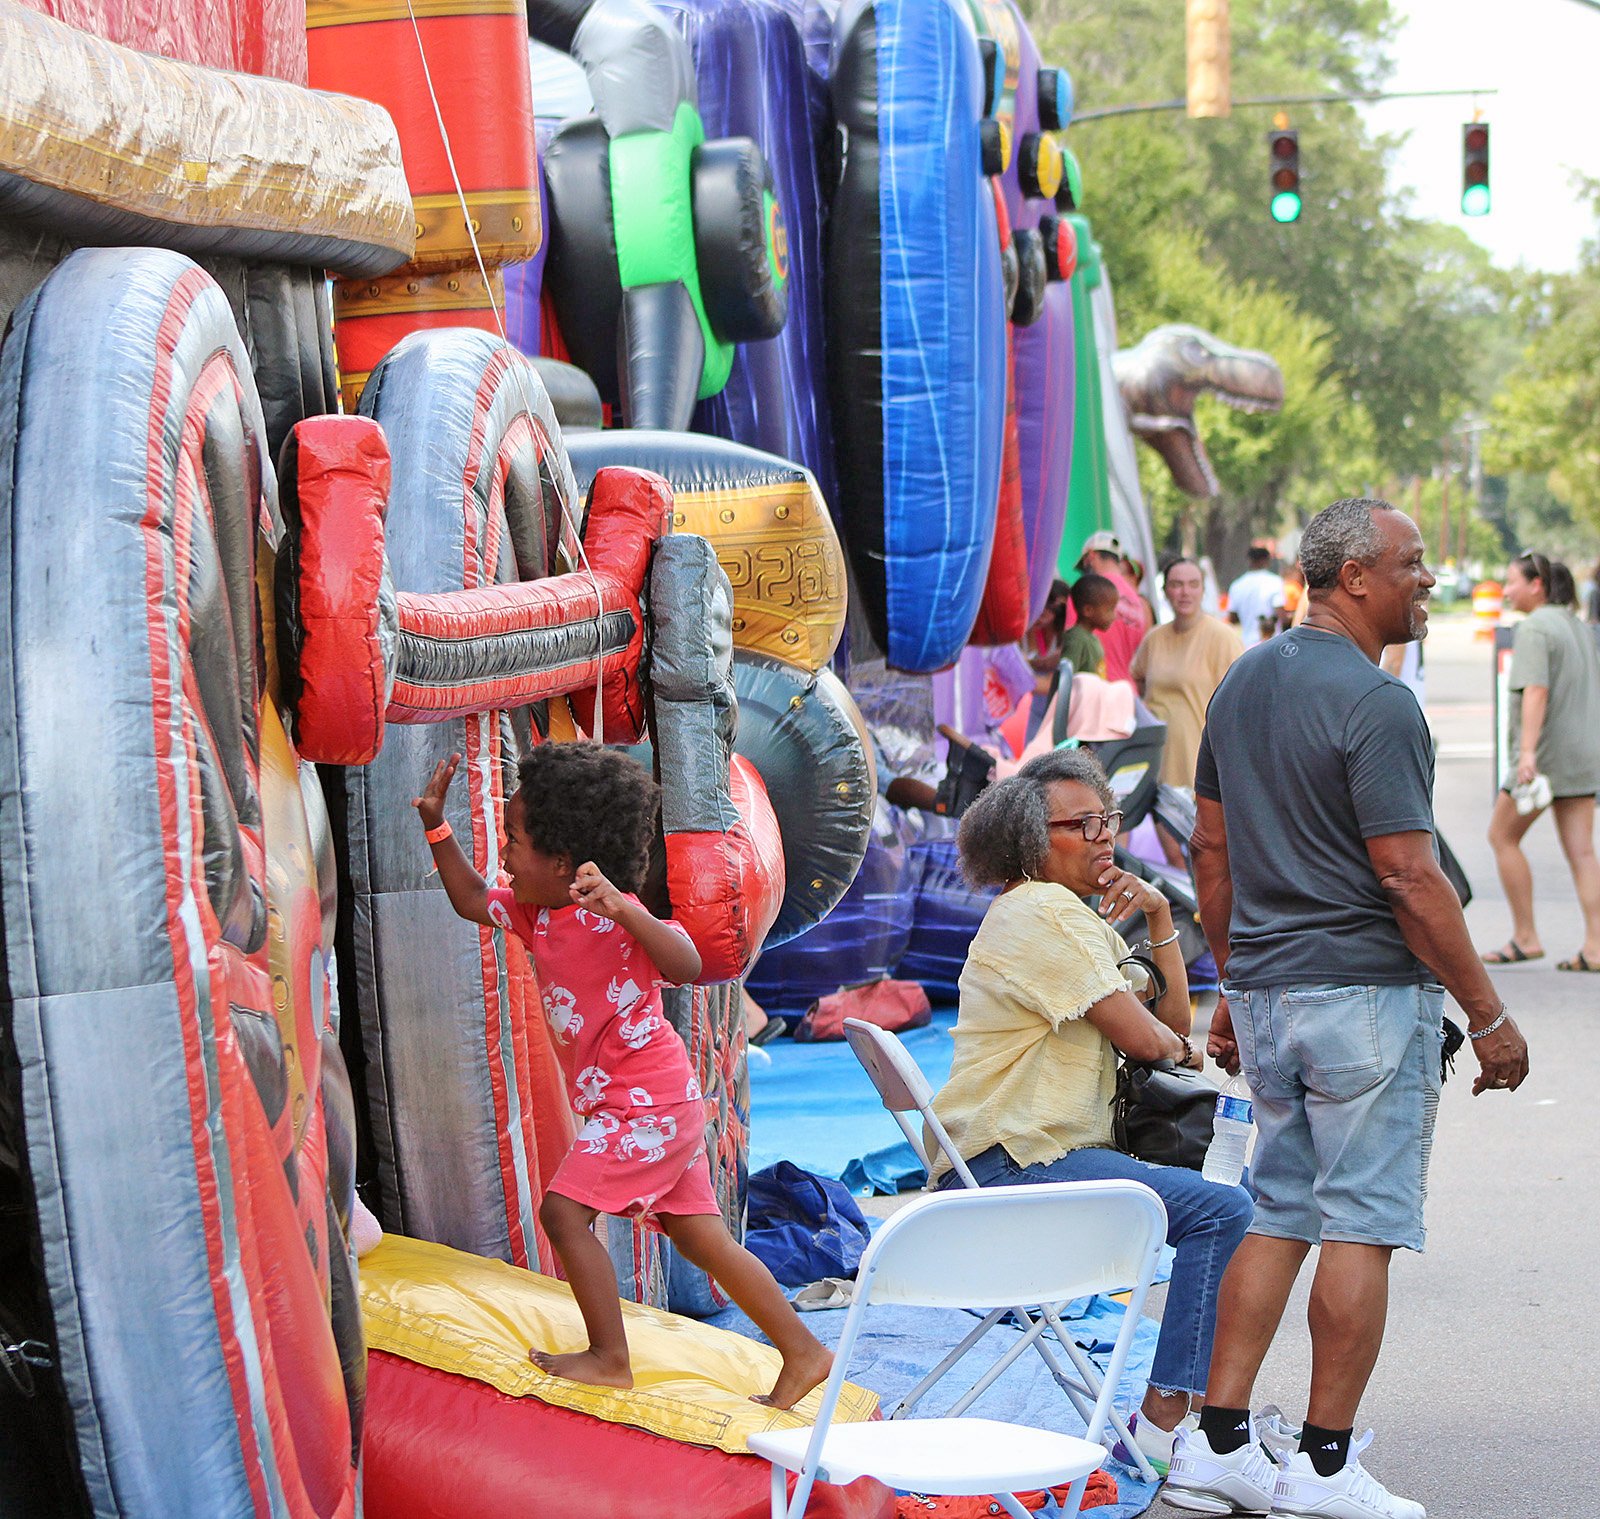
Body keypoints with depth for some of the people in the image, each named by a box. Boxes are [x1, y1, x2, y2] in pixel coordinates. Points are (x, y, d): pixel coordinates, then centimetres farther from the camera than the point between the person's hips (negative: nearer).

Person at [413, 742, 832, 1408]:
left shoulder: (610, 916, -21)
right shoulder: (535, 911, 7)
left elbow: (685, 965, -36)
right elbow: (472, 901, 24)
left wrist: (623, 907, -49)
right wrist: (436, 826, 13)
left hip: (645, 1102, -9)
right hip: (660, 1104, 9)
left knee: (563, 1209, -12)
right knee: (700, 1234, 11)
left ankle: (610, 1358, -2)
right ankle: (801, 1353, 15)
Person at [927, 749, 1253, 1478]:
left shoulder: (1081, 917, 21)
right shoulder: (1045, 912, -12)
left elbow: (1174, 1025, 16)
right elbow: (1141, 1037, -17)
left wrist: (1160, 919, 5)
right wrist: (1179, 1045, 6)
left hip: (1045, 1151, 11)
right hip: (1011, 1164, -11)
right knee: (1222, 1211, -20)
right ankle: (1163, 1422, -20)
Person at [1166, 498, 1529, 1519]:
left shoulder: (1243, 681, 11)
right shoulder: (1376, 704, -16)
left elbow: (1212, 847, 15)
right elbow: (1410, 879, -19)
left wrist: (1234, 987, 22)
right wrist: (1489, 1014, -12)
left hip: (1267, 993, 8)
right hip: (1365, 993, -8)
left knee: (1278, 1214, 13)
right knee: (1363, 1223, -1)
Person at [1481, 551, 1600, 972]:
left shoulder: (1534, 629, -12)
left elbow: (1536, 690, -24)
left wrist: (1528, 751, -30)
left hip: (1548, 751, -8)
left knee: (1502, 836, 6)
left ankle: (1525, 937, 6)